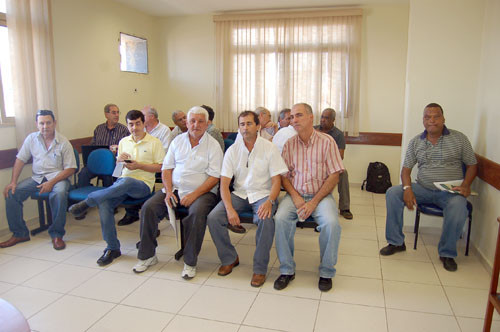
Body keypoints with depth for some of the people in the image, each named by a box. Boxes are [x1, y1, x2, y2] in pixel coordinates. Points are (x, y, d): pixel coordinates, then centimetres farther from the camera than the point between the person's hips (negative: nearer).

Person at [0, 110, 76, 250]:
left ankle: (57, 235, -20)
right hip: (37, 177, 5)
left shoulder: (63, 142, -6)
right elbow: (20, 160, 8)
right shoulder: (31, 138, 6)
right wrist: (13, 181, -6)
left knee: (59, 193, -36)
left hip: (58, 177, -4)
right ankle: (20, 233, 2)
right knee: (12, 193, -15)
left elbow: (70, 168, -9)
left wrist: (51, 182, -21)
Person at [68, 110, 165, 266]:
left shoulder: (154, 142, 3)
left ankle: (87, 202, -20)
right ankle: (112, 248, -17)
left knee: (125, 182, -40)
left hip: (143, 184, -4)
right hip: (122, 182, 5)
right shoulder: (123, 142, 19)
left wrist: (138, 165, -11)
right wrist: (120, 161, 1)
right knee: (105, 203, -26)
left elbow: (160, 167, -1)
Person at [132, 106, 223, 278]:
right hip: (174, 188, 4)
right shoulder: (178, 141, 12)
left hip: (201, 191, -4)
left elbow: (214, 177, -8)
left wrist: (194, 195, -19)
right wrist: (169, 191, -6)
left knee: (197, 213, -34)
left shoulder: (213, 145, -1)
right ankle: (147, 255, 1)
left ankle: (190, 262, -17)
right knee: (148, 208, -16)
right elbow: (166, 168, 11)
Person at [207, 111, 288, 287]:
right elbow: (224, 183, -3)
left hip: (263, 194, -3)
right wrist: (229, 208, -19)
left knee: (266, 220, -34)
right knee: (213, 218, -19)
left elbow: (276, 181, -6)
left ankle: (260, 268, -12)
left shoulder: (269, 148, -4)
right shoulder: (232, 150, 1)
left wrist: (269, 201, -26)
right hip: (239, 194, 3)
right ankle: (230, 259, 5)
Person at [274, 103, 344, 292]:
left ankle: (326, 272, -5)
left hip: (320, 194, -2)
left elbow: (334, 176, -6)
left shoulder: (327, 141, -2)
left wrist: (314, 202, -14)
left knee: (331, 223, -29)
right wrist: (295, 197, -12)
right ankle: (287, 270, -8)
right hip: (295, 194, 2)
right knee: (280, 218, -26)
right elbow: (284, 176, 7)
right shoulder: (289, 144, 7)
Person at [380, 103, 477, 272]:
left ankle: (447, 253, -11)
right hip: (422, 188, 3)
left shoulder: (459, 138, 1)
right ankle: (396, 242, -7)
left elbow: (472, 165, 5)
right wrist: (407, 188, -15)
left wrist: (466, 185, -13)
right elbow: (406, 168, 4)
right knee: (392, 193, -19)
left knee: (457, 207, -35)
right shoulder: (415, 142, 6)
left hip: (450, 191, -2)